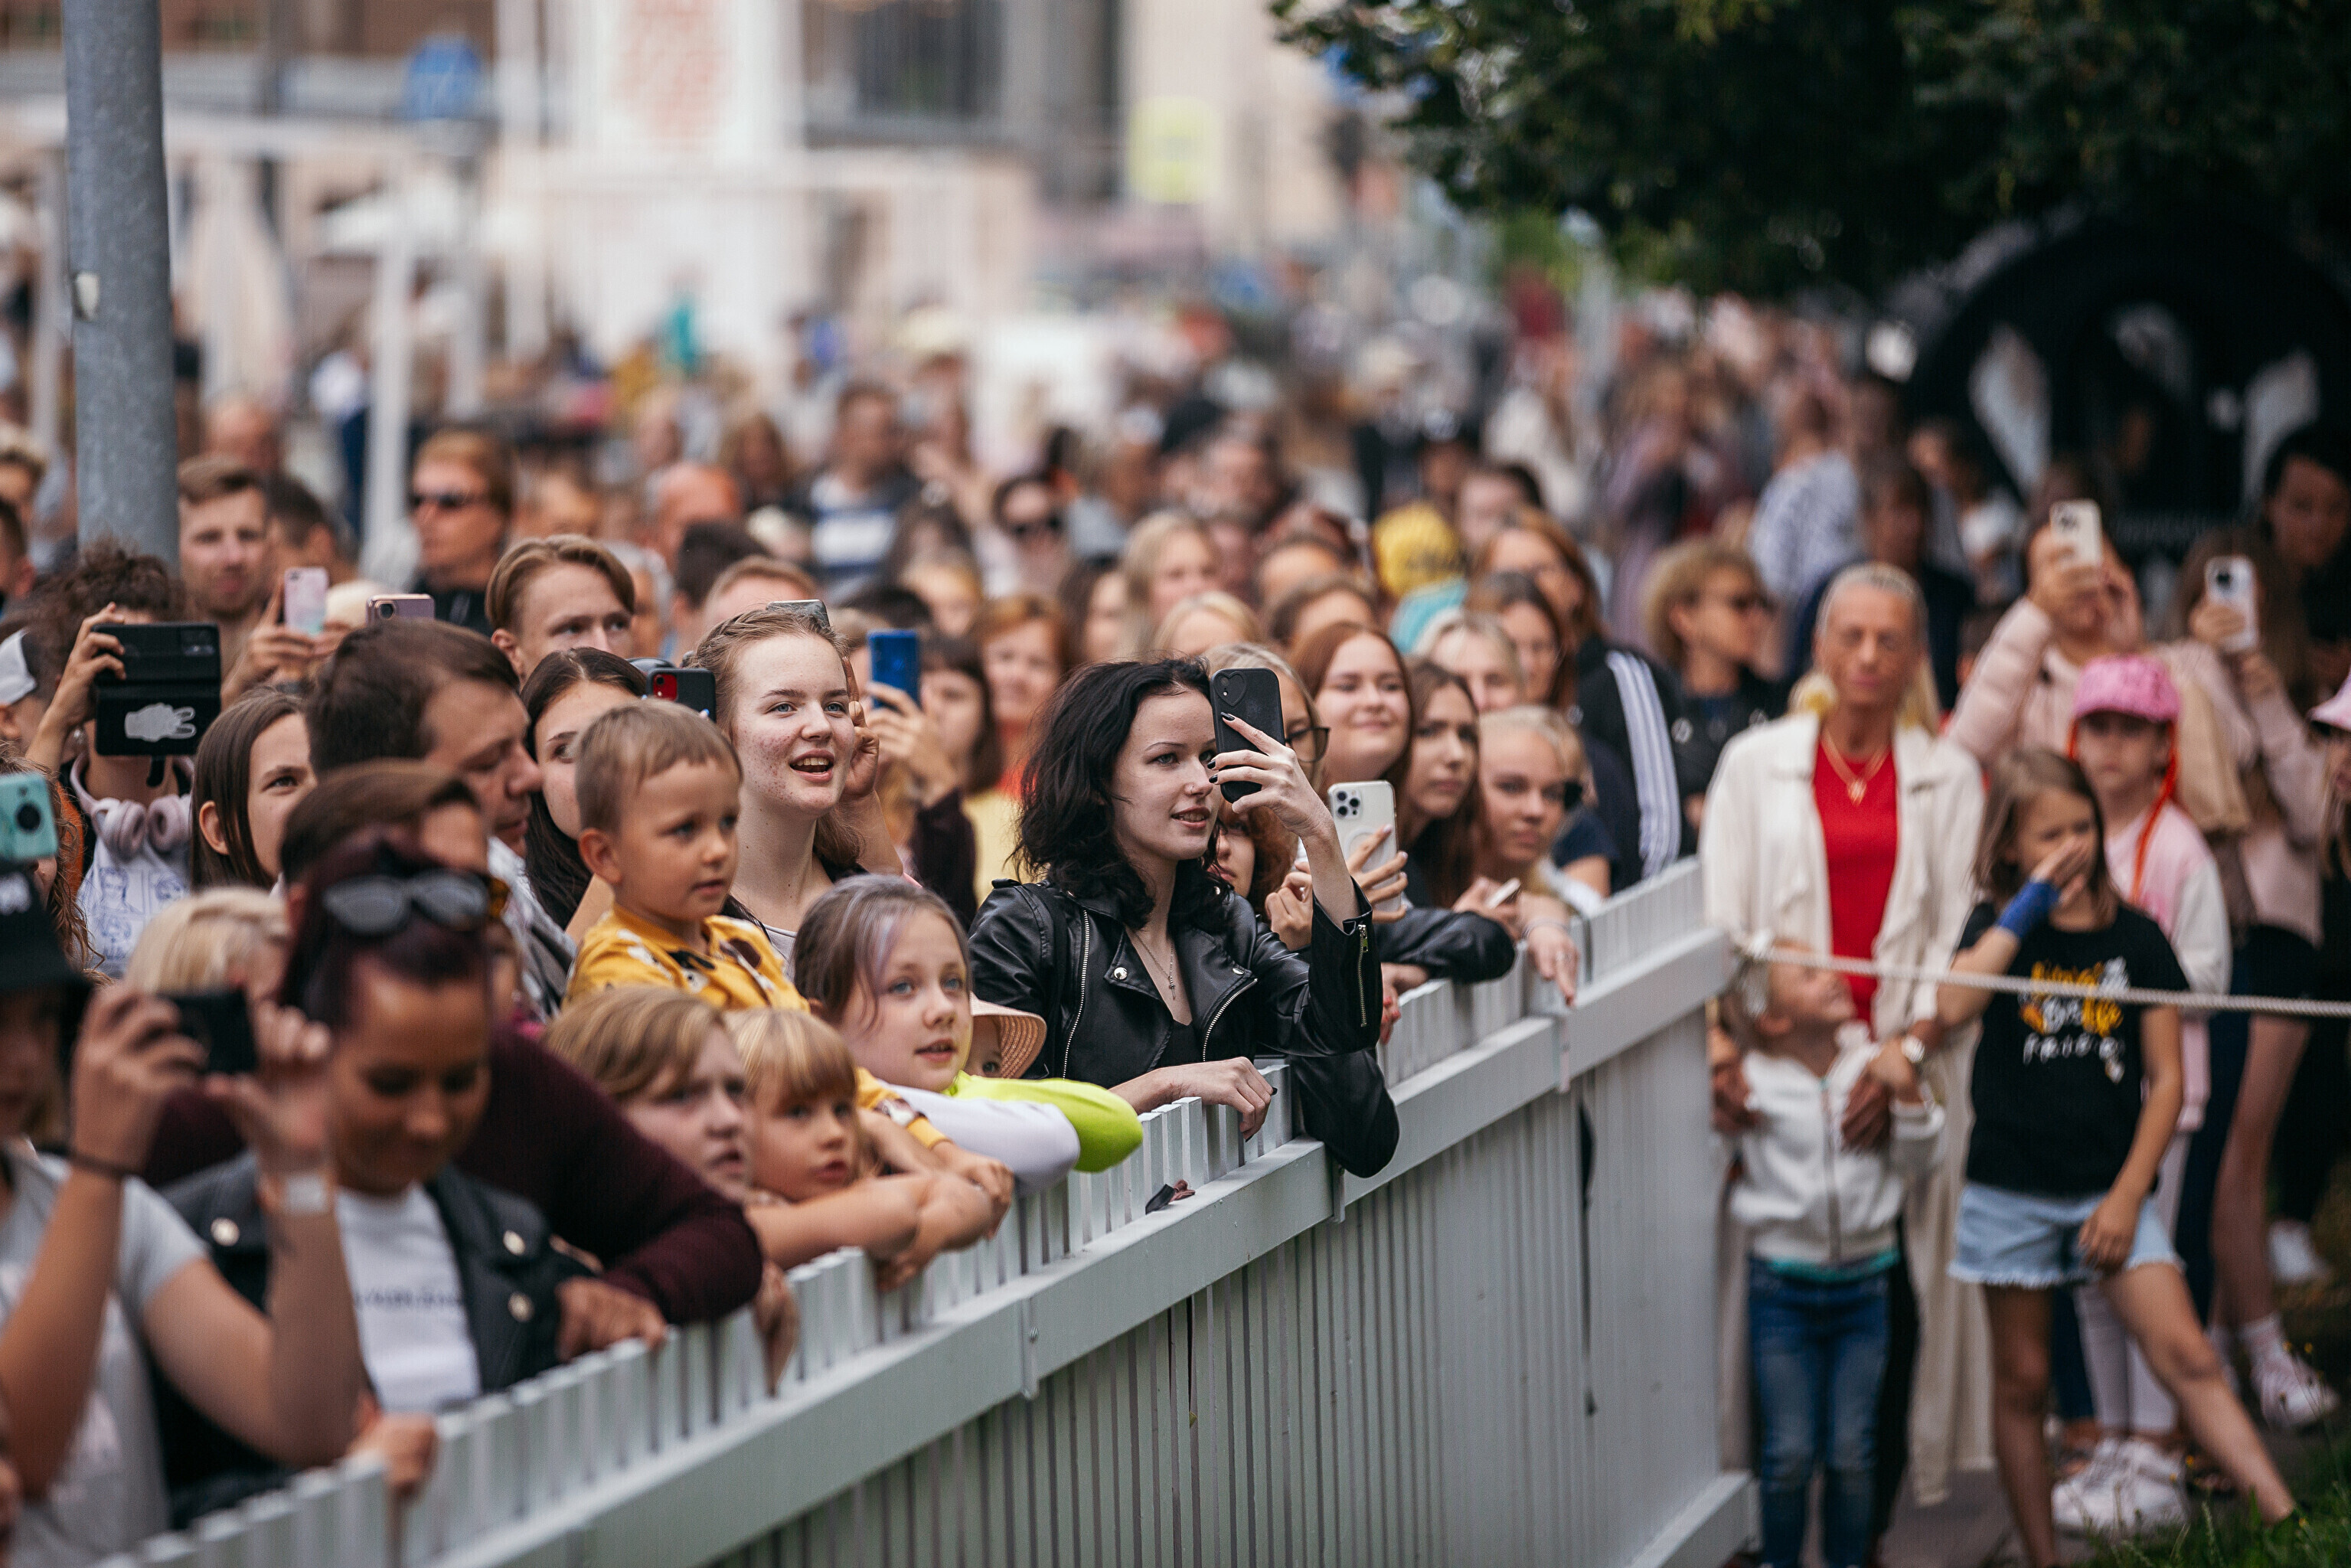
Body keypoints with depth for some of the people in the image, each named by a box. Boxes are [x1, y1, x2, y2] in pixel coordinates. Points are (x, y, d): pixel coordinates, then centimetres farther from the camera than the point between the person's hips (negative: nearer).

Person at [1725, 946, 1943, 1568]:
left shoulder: (1873, 1065, -1)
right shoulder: (1755, 1084, -7)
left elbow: (1914, 1163, 2)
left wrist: (1908, 1093, -11)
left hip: (1862, 1283, 2)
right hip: (1783, 1286, -2)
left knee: (1851, 1452, 4)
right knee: (1790, 1452, 0)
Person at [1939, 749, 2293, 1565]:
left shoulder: (2134, 937, 2)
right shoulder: (1998, 929, 1)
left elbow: (2165, 1078, 3)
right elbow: (1953, 1006, -21)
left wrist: (2128, 1196, -5)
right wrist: (2030, 904, -17)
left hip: (2111, 1188, 0)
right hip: (2011, 1189, 0)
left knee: (2186, 1356, -12)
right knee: (2021, 1383, 7)